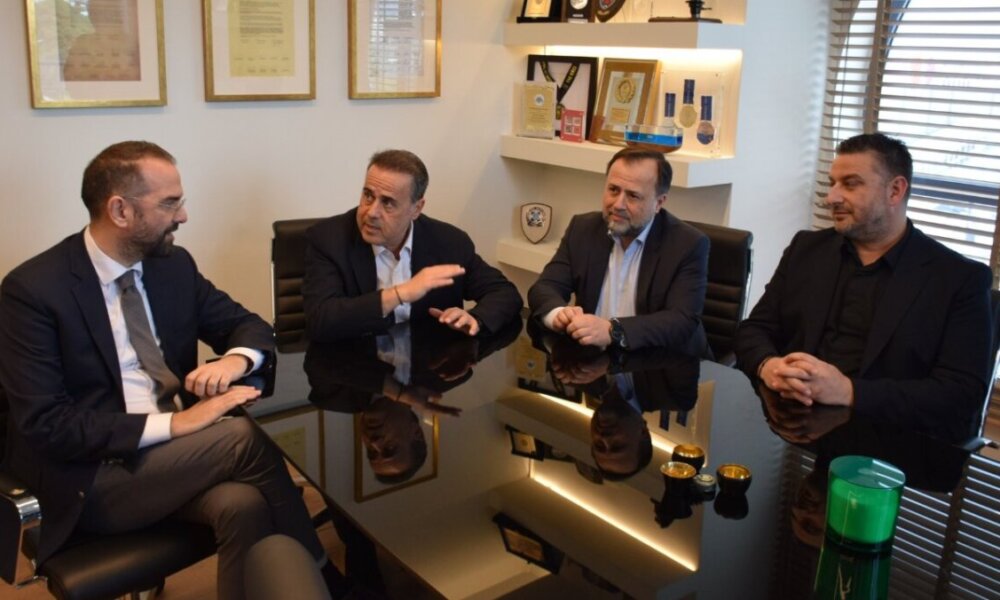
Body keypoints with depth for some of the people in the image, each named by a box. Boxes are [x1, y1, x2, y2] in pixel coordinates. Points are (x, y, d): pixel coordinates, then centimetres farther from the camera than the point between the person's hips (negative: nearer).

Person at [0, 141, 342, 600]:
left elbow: (247, 324, 11)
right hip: (90, 480, -4)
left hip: (178, 453, 5)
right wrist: (170, 424, -25)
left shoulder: (174, 265, 5)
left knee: (244, 505, -29)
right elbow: (45, 425, -17)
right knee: (243, 436, -26)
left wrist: (236, 359, -15)